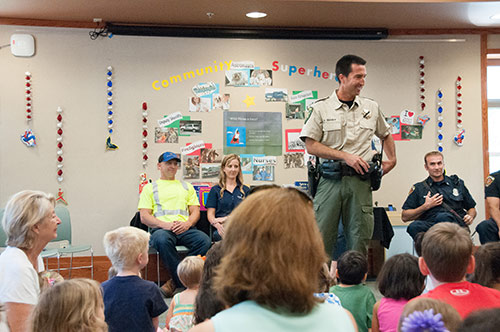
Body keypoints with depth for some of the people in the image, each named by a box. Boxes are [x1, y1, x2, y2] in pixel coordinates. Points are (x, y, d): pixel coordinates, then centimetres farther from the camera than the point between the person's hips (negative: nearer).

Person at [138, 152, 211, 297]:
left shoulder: (186, 187, 26)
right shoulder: (150, 188, 17)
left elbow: (195, 212, 17)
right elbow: (144, 217, 6)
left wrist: (187, 223, -7)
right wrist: (164, 225, -12)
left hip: (184, 228, 3)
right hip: (161, 229, -2)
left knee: (204, 240, -30)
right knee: (162, 240, -40)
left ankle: (175, 282, -23)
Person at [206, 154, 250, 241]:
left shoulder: (245, 190, 23)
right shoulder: (215, 190, 19)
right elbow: (210, 214, 9)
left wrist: (227, 218, -5)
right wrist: (217, 225, -15)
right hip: (223, 228, -1)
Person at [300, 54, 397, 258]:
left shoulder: (372, 108, 13)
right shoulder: (321, 108, 2)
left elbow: (386, 135, 30)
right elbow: (311, 146, -4)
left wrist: (392, 160, 18)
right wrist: (345, 156, -11)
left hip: (360, 181, 3)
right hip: (330, 179, -3)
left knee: (359, 240, 3)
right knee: (322, 237, -4)